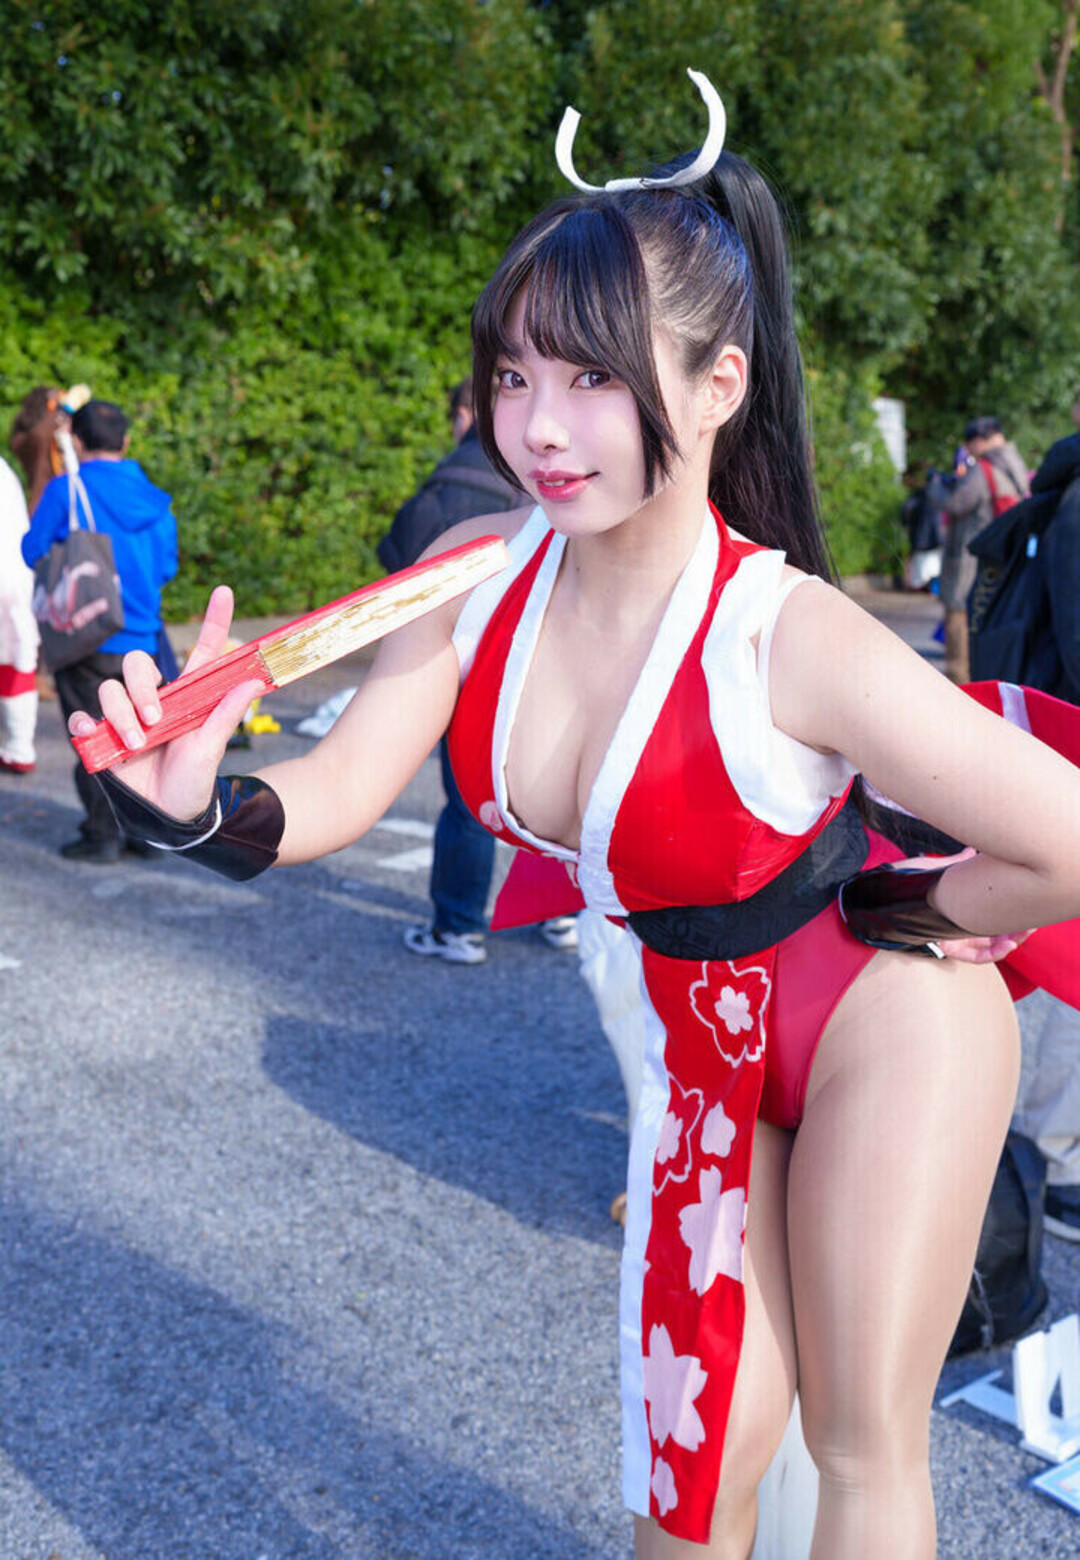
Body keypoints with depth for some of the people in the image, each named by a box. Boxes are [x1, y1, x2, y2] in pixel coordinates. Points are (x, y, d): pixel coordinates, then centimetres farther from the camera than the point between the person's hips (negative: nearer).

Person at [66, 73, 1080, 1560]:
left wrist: (909, 920, -13)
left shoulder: (793, 642, -34)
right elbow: (337, 792, -15)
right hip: (699, 1032, 5)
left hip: (877, 1003, -4)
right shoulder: (477, 575, -17)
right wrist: (204, 806, -35)